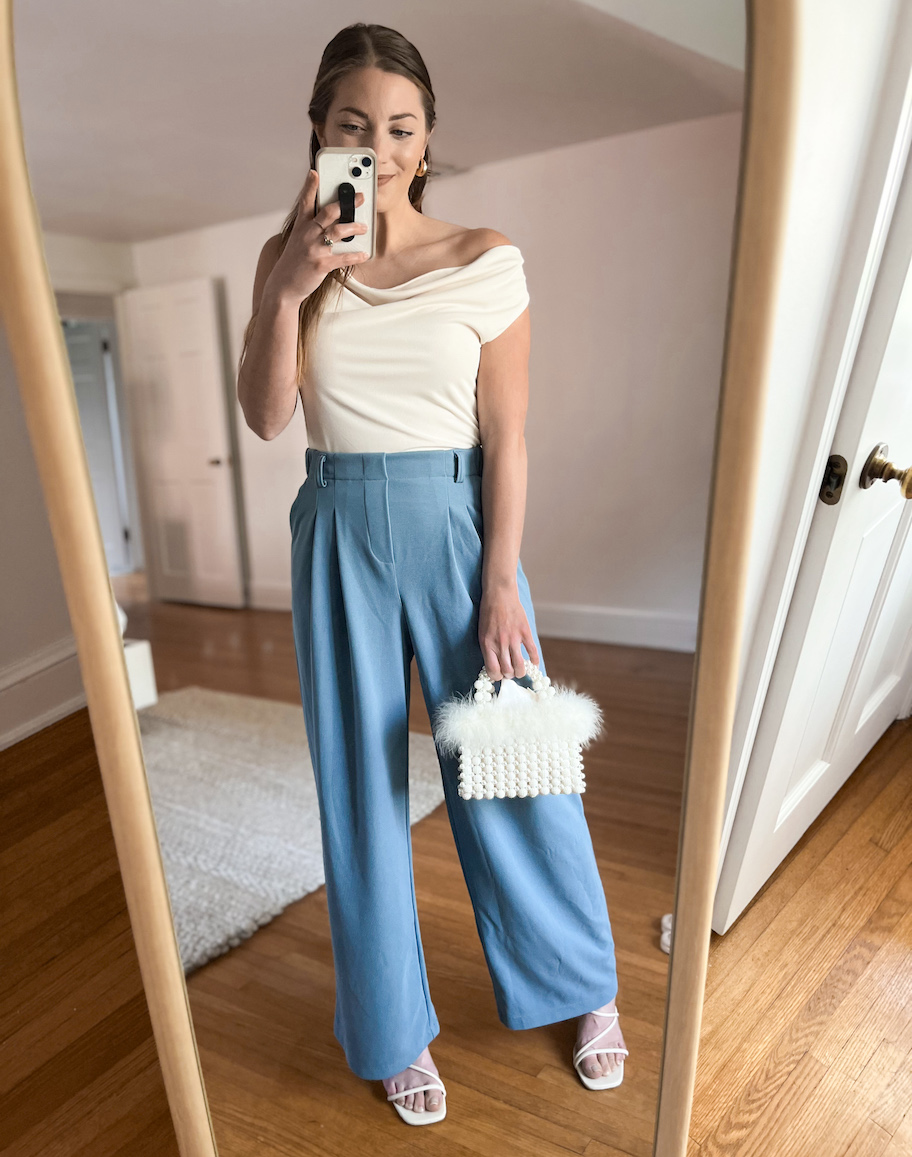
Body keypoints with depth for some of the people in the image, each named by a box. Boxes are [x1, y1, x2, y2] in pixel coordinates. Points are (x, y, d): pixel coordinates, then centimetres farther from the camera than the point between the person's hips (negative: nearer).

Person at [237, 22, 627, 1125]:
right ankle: (395, 1032, 34)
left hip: (452, 527, -2)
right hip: (339, 536, 3)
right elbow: (265, 416, -2)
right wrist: (289, 293, -14)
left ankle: (588, 990, 36)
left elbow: (505, 439, -5)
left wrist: (500, 586, -9)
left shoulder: (484, 261, -3)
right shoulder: (291, 258, 6)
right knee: (361, 783, 10)